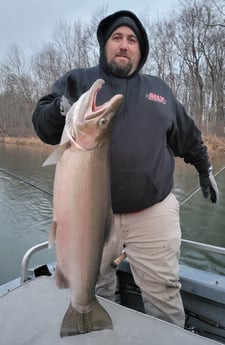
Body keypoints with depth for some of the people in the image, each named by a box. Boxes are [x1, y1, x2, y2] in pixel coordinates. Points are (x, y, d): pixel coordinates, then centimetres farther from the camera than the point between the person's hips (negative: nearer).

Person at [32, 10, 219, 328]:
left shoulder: (159, 89, 14)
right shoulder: (78, 81, 6)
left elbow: (189, 137, 23)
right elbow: (43, 126, -6)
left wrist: (205, 169, 27)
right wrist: (60, 109, -26)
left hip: (153, 212, 1)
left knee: (164, 293, 10)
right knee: (92, 292, 20)